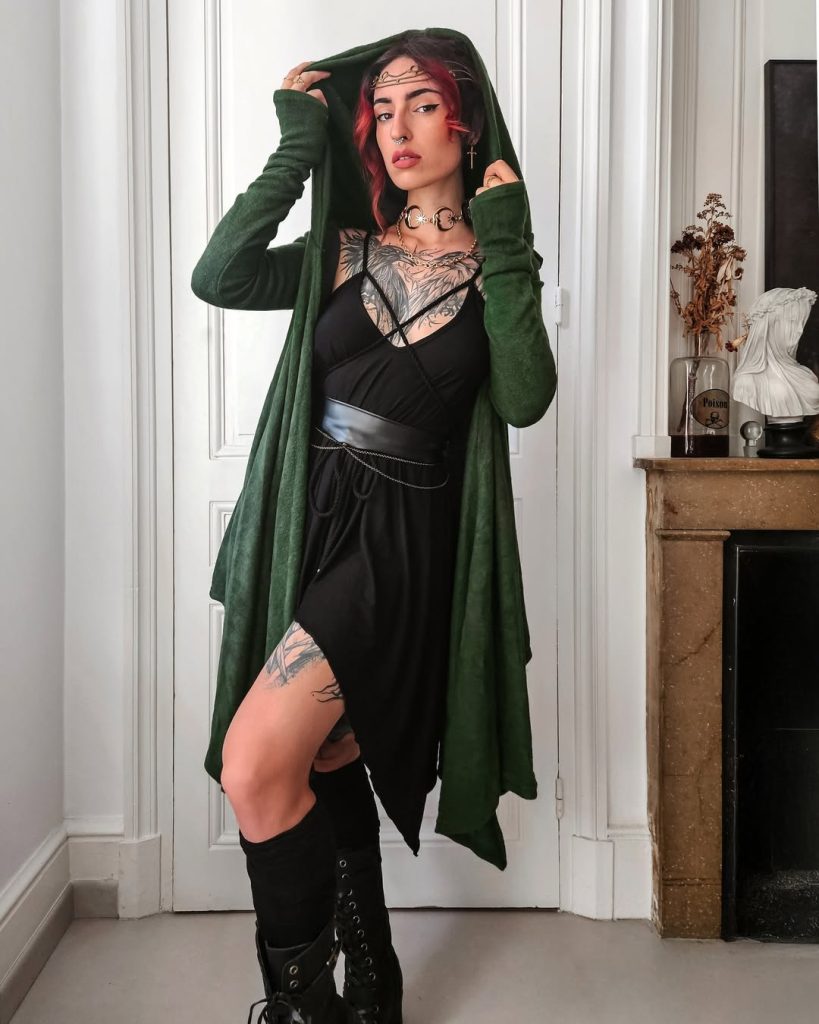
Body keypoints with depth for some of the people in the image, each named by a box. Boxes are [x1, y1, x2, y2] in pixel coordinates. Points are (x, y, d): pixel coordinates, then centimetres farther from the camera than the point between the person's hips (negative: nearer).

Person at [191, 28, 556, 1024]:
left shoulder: (491, 264, 3)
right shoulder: (346, 248, 9)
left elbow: (526, 397, -14)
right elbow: (217, 279, -6)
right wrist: (295, 151, -7)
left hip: (399, 538, -4)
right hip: (314, 517, 5)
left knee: (255, 767, -16)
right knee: (327, 759, 15)